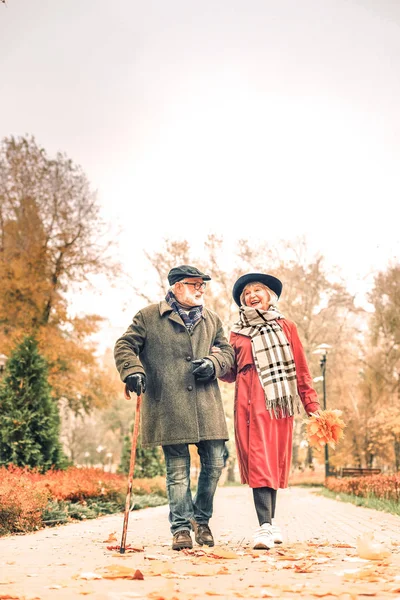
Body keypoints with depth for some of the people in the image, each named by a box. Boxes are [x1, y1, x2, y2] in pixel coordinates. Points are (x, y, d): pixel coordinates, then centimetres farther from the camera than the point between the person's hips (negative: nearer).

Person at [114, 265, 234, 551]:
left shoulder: (212, 320, 18)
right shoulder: (149, 317, 6)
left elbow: (227, 351, 20)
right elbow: (124, 346, 6)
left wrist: (213, 364, -2)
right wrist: (133, 370, -12)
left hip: (206, 406, 4)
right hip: (168, 408, -3)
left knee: (214, 463, 2)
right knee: (177, 469, 0)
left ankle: (201, 518, 24)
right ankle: (181, 528, 11)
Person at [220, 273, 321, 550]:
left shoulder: (286, 327, 11)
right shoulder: (238, 333, 12)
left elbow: (301, 368, 9)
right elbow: (231, 373, 10)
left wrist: (311, 404, 4)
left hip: (281, 402, 1)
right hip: (252, 402, -1)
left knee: (276, 460, 5)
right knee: (259, 461, -9)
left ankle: (270, 520, 18)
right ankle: (265, 526, -13)